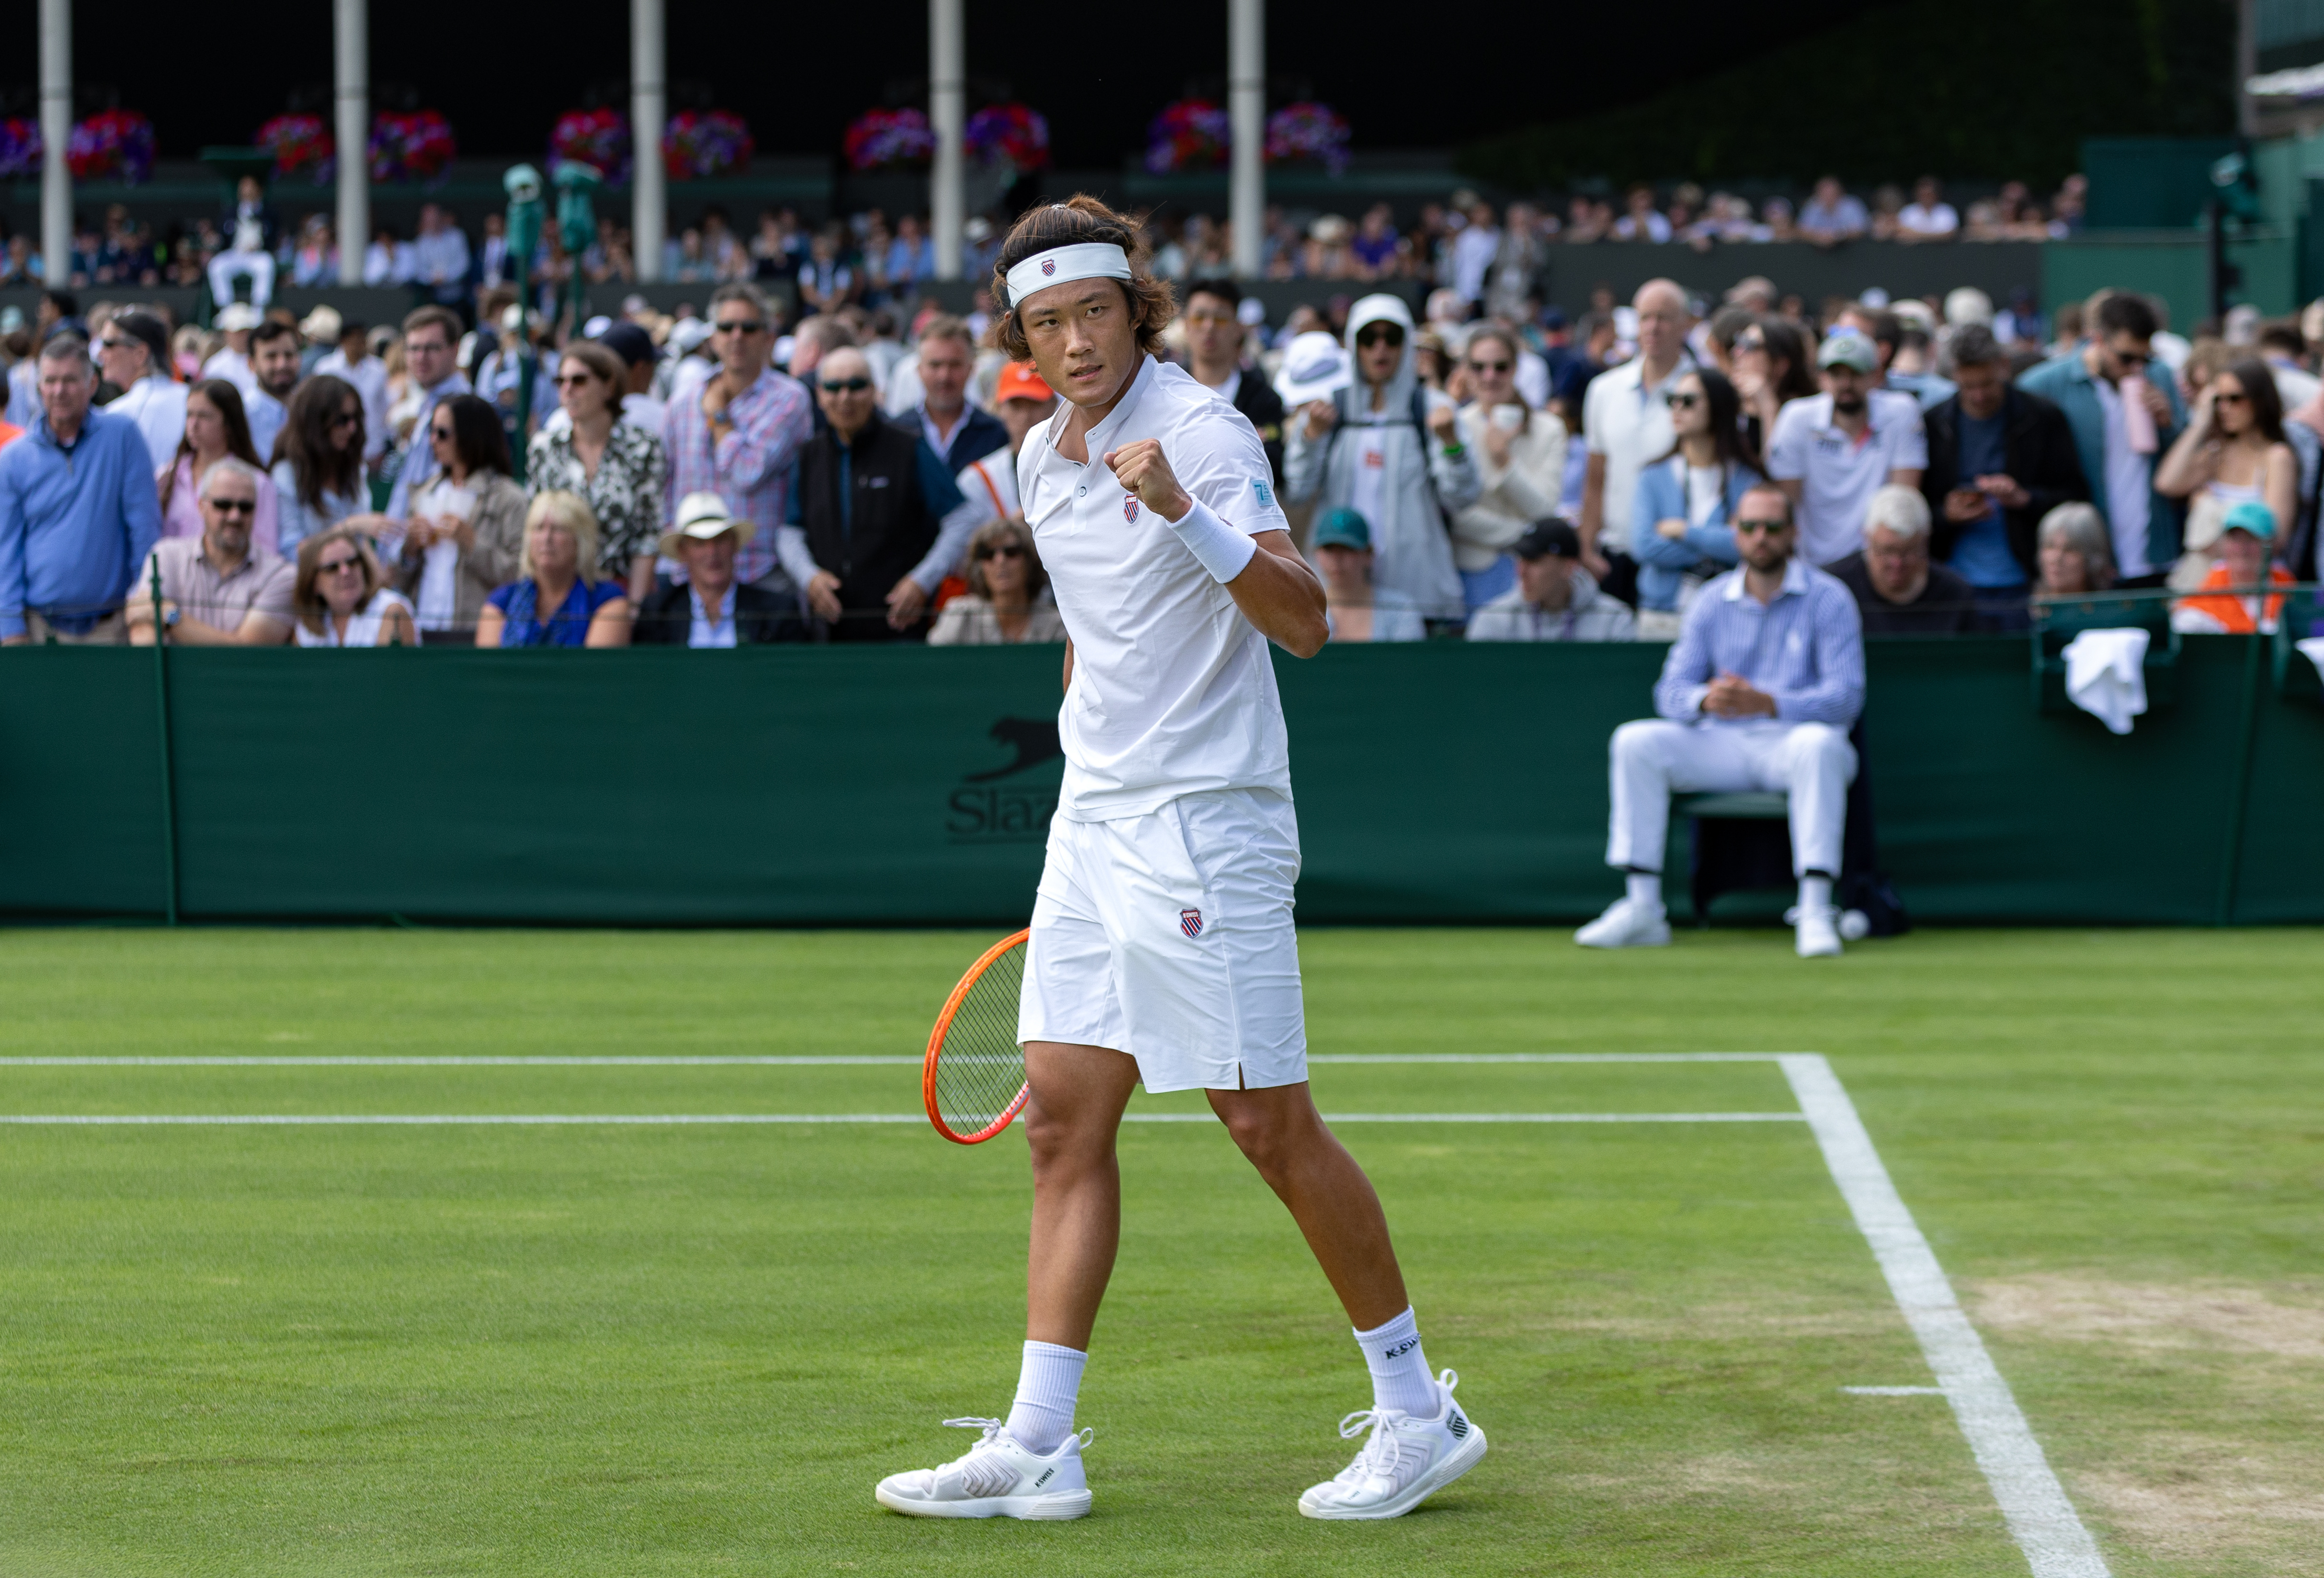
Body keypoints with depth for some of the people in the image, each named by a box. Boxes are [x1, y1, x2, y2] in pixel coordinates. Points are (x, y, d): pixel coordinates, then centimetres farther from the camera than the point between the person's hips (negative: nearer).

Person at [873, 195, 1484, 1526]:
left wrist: (1184, 515, -37)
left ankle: (1417, 1411, 9)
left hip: (1204, 820, -8)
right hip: (1095, 819, 8)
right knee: (1064, 1119, 4)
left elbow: (1305, 625, -25)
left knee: (1270, 1123, -4)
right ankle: (1037, 1446, 5)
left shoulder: (1201, 432, -14)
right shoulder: (1045, 458, 11)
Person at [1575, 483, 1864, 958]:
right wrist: (1704, 700, -23)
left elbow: (1846, 696, -14)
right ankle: (1641, 909, -18)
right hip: (1724, 746, 4)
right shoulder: (1713, 602, 10)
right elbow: (1670, 691, 3)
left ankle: (1816, 912, -41)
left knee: (1816, 744, -39)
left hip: (1791, 741, -4)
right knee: (1635, 742, -17)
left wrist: (1767, 703, -30)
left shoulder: (1828, 599, -3)